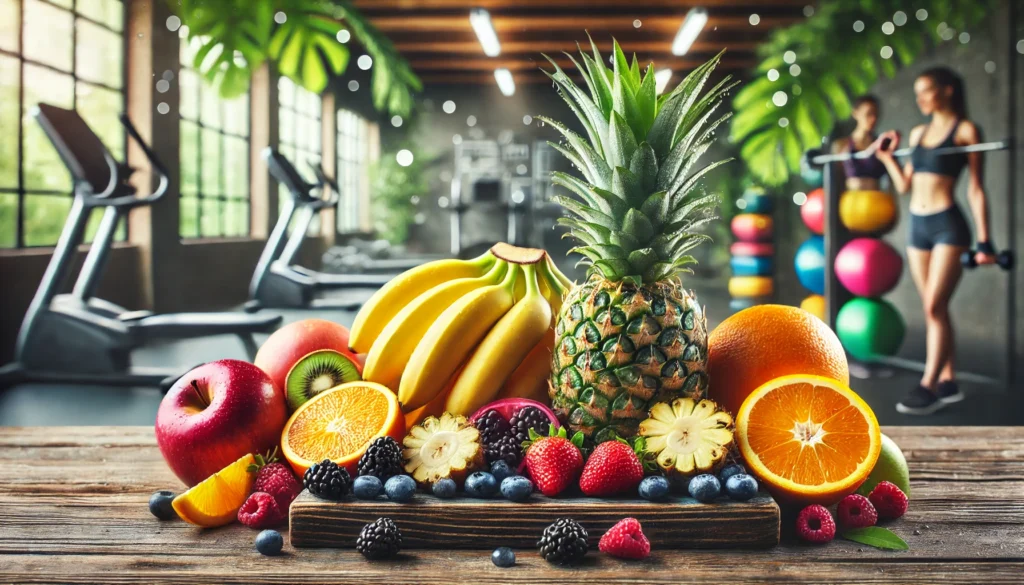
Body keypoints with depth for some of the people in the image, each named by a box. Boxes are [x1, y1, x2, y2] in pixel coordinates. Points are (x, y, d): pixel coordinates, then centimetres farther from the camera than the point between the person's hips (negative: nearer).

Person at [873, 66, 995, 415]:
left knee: (934, 307, -11)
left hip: (948, 226, -6)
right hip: (917, 226, 7)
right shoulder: (917, 134, 14)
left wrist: (984, 241, -9)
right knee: (934, 308, 8)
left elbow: (975, 189, -6)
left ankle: (928, 388, -9)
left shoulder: (966, 130, -4)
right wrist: (886, 156, 11)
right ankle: (948, 383, 15)